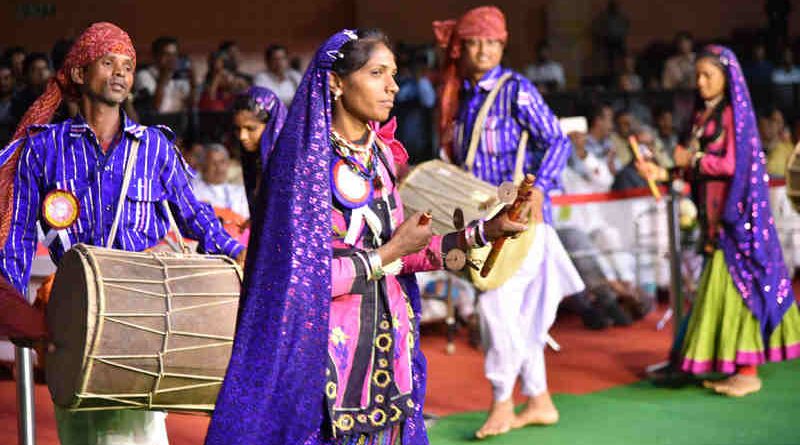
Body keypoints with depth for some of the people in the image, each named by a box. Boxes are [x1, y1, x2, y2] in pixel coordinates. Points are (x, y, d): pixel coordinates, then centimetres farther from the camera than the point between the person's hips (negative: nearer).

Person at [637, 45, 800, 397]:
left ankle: (749, 371, -4)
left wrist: (692, 159, -9)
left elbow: (731, 164, -17)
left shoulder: (733, 114, -8)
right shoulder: (704, 116, 14)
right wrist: (663, 173, 2)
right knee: (721, 285, 7)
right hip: (714, 214, 8)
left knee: (738, 282, -7)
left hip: (735, 213, -8)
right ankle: (733, 367, 12)